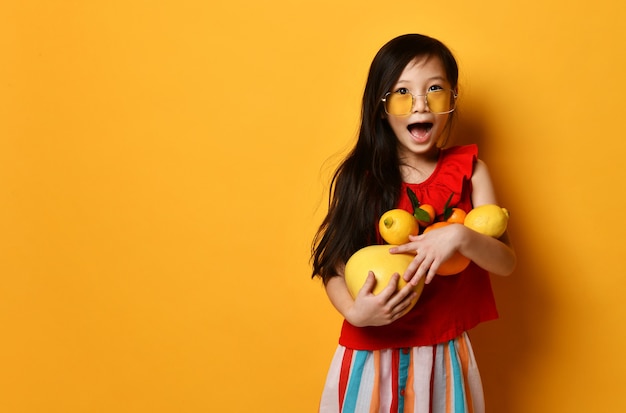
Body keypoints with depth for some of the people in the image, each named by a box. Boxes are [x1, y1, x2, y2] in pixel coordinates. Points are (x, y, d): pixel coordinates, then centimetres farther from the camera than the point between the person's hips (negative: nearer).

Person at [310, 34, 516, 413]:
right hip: (371, 353, -1)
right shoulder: (359, 177, -6)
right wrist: (355, 311, -24)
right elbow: (334, 266, -5)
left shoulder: (468, 170, -3)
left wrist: (460, 237, -25)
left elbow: (506, 262, -6)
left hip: (444, 354, 1)